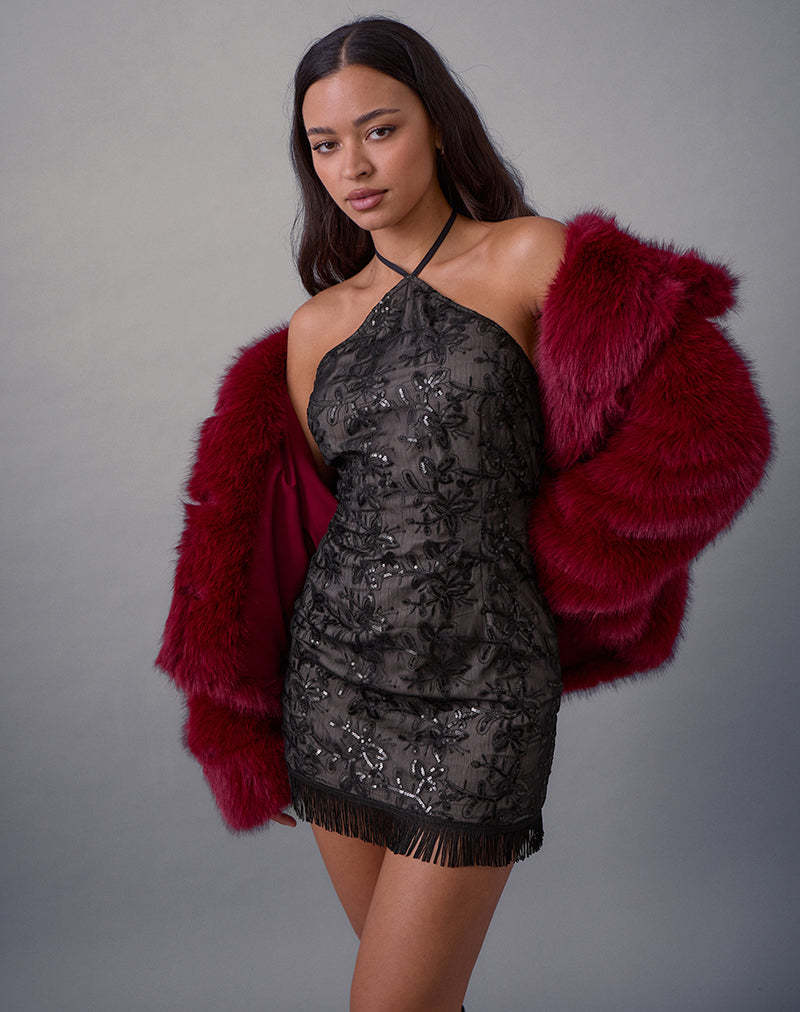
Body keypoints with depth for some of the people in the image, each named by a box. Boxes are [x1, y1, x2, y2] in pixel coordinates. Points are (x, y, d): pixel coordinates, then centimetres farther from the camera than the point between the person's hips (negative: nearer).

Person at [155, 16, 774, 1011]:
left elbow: (697, 427, -7)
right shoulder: (314, 326, 7)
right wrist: (254, 731, 15)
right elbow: (291, 518, 13)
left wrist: (557, 557, -3)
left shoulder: (531, 259, -5)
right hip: (330, 685, 5)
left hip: (479, 700, -4)